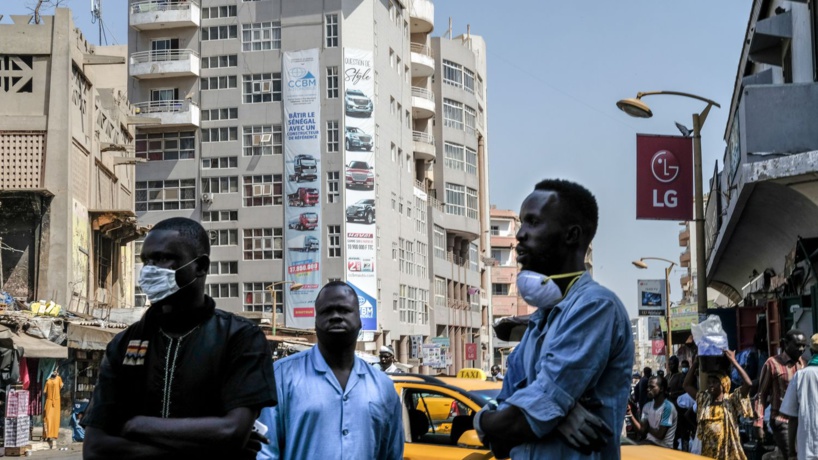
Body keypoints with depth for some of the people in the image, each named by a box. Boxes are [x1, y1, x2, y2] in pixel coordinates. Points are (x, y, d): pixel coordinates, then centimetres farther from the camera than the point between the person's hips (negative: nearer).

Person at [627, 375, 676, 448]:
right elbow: (642, 430, 1)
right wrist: (631, 415, -10)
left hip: (663, 447, -6)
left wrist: (647, 427, -1)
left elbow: (660, 435, -16)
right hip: (650, 443, 6)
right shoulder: (648, 406, 9)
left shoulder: (668, 407, -15)